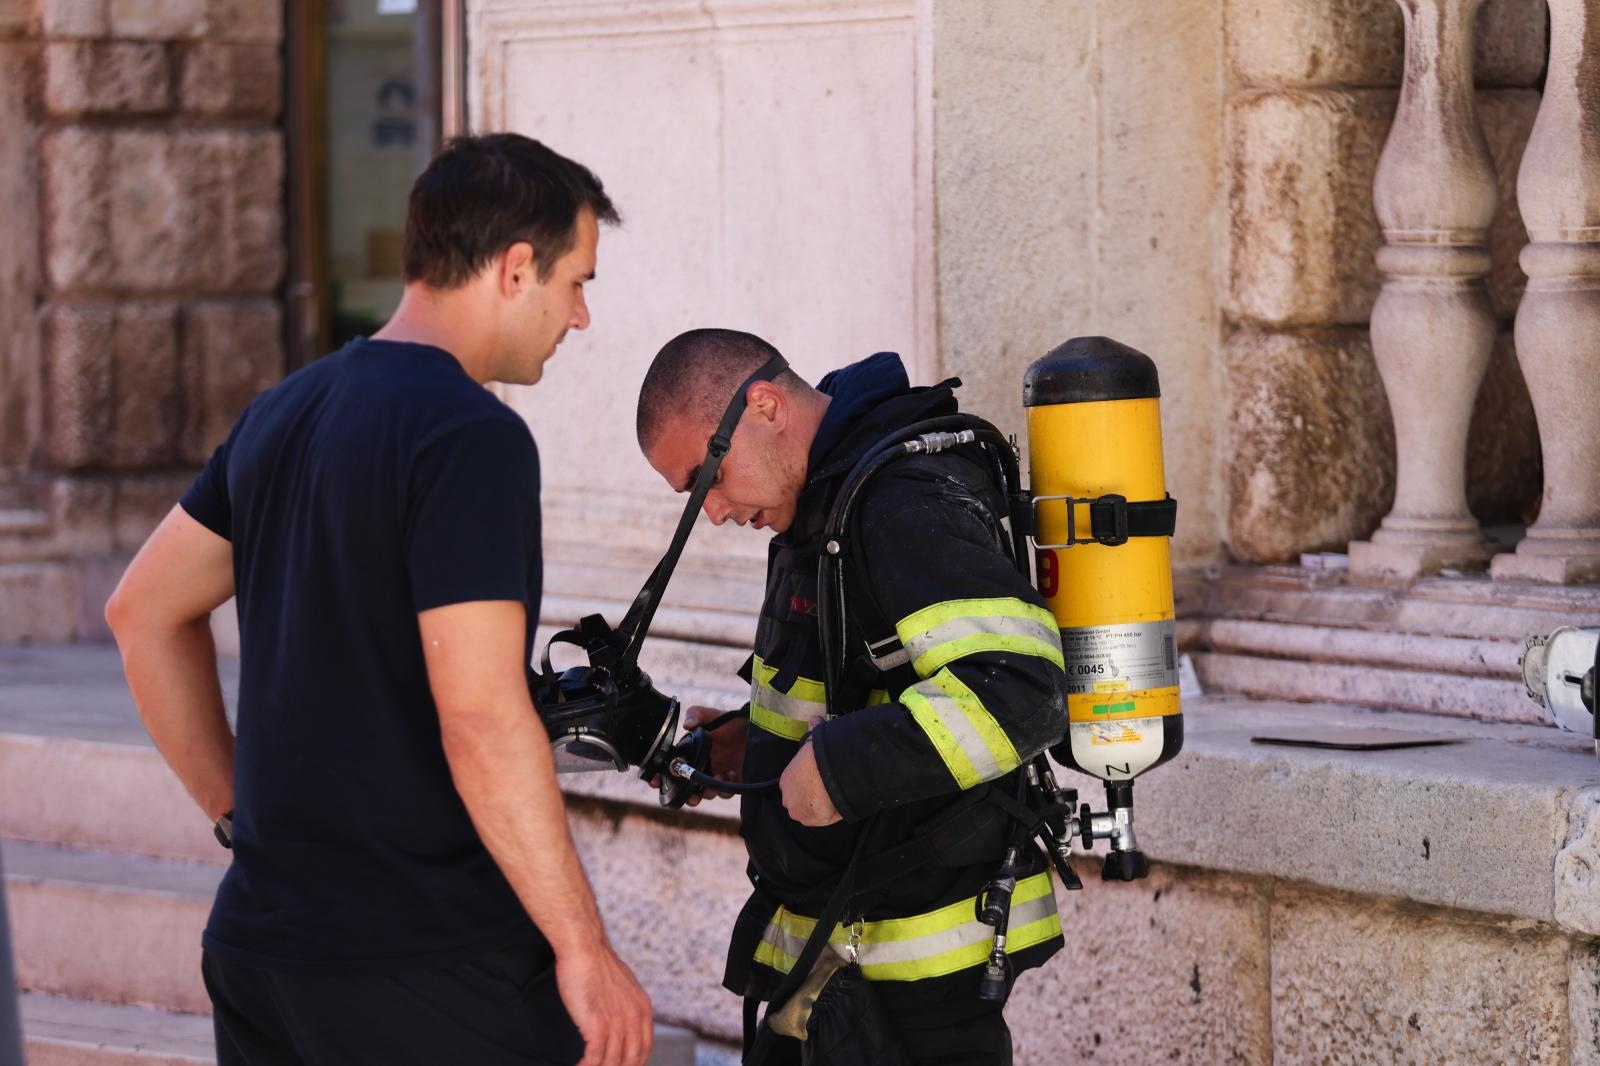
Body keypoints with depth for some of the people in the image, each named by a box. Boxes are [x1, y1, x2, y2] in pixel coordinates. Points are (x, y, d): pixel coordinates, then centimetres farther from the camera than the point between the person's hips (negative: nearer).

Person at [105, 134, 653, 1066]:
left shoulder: (287, 413, 12)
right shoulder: (471, 437, -14)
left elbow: (145, 613, 21)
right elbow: (481, 719, -21)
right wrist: (584, 946, -16)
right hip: (431, 968, -8)